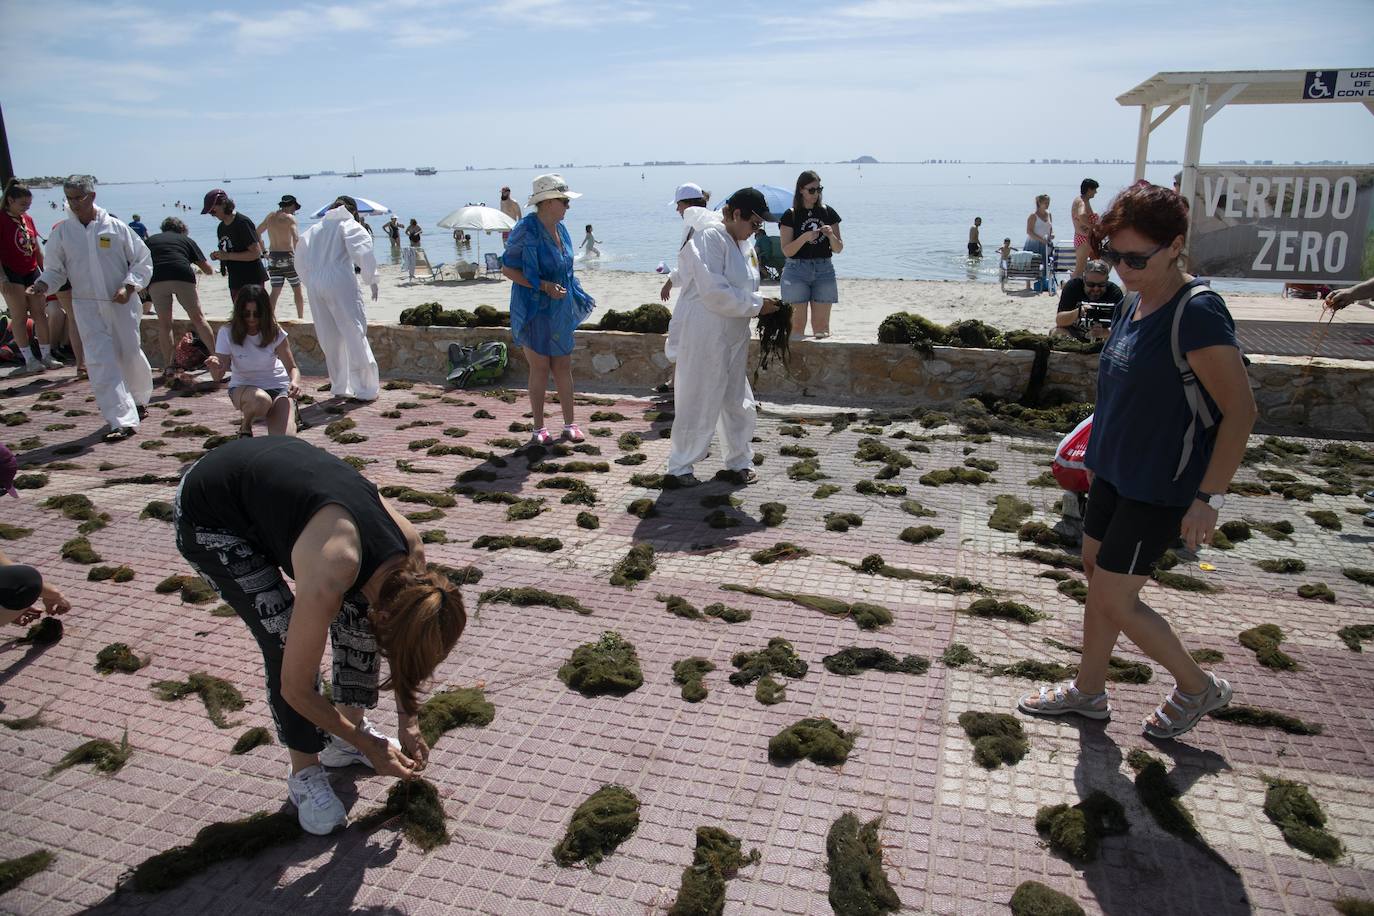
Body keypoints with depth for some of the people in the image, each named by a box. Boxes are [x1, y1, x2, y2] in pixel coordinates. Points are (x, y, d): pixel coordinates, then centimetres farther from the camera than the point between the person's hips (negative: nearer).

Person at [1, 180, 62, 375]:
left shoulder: (28, 219, 10)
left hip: (32, 272, 6)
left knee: (40, 315, 6)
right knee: (19, 318, -1)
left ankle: (46, 355, 11)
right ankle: (29, 359, 2)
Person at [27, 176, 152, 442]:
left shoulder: (116, 228, -3)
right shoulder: (61, 232, 3)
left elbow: (143, 261, 1)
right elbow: (55, 269, 9)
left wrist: (128, 287, -11)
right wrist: (42, 284, -11)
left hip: (121, 304, -1)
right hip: (87, 307, 1)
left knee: (129, 355, 8)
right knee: (100, 362, -9)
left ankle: (140, 399, 39)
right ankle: (123, 421, -11)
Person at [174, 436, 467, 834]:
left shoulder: (410, 551, -18)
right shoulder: (329, 579, -36)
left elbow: (403, 641, 2)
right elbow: (296, 690, -22)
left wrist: (409, 723, 2)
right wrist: (368, 747, -12)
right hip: (208, 515, -6)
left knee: (358, 609, -1)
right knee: (286, 638, -15)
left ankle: (351, 725, 19)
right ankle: (305, 772, 5)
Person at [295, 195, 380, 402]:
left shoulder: (315, 229, 21)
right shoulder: (348, 225, 4)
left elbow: (300, 260, 23)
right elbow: (363, 252, -11)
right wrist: (372, 280, -3)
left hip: (316, 286, 6)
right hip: (341, 284, -6)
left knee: (330, 338, 11)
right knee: (355, 334, -2)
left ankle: (340, 387, 17)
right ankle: (366, 389, -3)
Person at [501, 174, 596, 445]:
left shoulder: (560, 229, 8)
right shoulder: (526, 230, -15)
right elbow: (507, 268, -14)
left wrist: (579, 297, 16)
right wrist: (544, 286, -21)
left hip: (560, 310, 6)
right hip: (535, 310, -6)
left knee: (563, 367, 9)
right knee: (540, 368, 0)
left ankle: (570, 424, 17)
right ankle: (539, 428, 12)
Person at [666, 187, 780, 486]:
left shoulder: (743, 242, 10)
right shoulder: (710, 237, -17)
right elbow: (714, 292, -24)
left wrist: (762, 304, 3)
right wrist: (756, 305, -18)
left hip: (734, 336, 9)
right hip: (704, 335, -9)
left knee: (738, 400, 16)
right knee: (698, 402, 1)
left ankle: (739, 459, 32)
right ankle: (680, 465, 16)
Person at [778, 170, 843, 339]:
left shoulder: (828, 213, 8)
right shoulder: (791, 215, 0)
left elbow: (838, 249, 9)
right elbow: (786, 251, -6)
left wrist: (831, 235, -11)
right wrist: (804, 237, -21)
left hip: (824, 269, 2)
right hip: (797, 269, -2)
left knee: (821, 324, 2)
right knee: (797, 323, -3)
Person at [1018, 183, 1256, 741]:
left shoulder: (1197, 314, -21)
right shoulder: (1134, 305, 5)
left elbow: (1240, 411, -20)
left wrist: (1208, 497, -21)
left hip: (1160, 487, -9)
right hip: (1116, 472, 9)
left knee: (1112, 600, -1)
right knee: (1097, 574, 17)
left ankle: (1198, 687, 23)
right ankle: (1088, 690, 34)